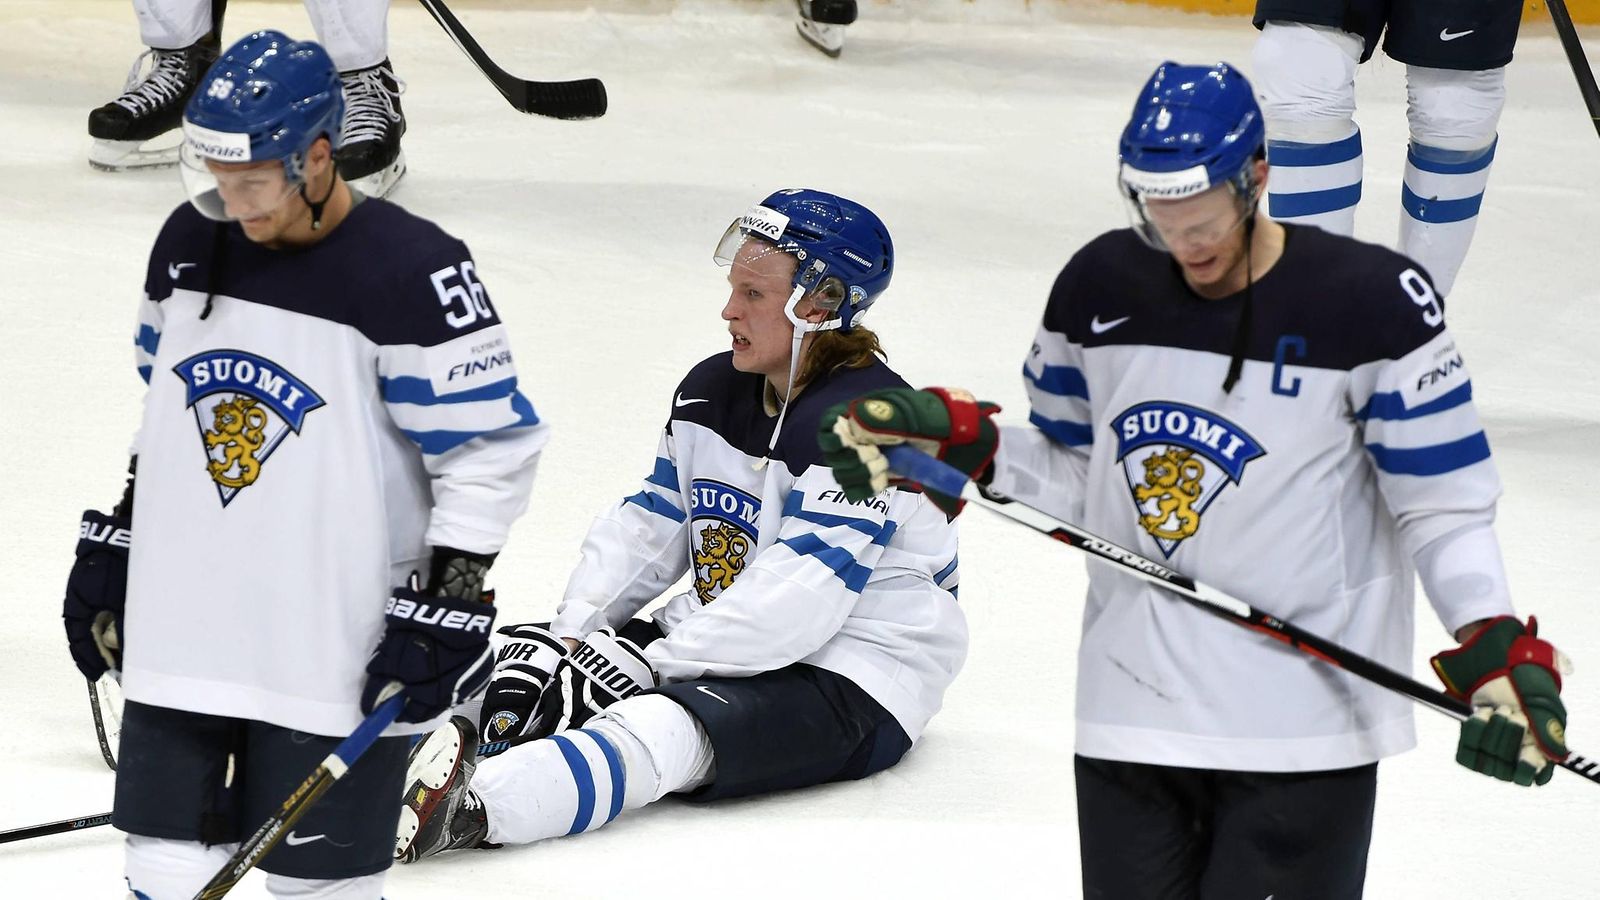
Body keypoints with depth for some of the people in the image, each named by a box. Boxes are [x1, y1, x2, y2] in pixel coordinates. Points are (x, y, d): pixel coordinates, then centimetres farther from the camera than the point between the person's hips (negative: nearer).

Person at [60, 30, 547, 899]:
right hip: (181, 631, 6)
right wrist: (114, 546, 19)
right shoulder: (191, 243, 6)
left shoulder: (411, 274, -15)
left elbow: (490, 450, -12)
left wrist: (450, 601, -15)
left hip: (340, 653, -6)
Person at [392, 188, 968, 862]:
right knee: (523, 660, -6)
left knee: (660, 728, -35)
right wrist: (567, 635, -7)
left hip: (849, 680, -9)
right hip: (719, 642, 9)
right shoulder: (711, 391, 9)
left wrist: (650, 665, -26)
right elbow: (648, 529, 10)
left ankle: (469, 809, -57)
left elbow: (799, 596, -26)